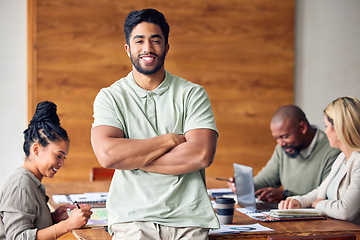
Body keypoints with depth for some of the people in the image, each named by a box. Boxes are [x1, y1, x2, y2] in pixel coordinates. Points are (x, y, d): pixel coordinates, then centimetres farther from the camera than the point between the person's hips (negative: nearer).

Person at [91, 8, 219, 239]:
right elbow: (106, 154, -10)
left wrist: (132, 158, -7)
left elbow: (202, 155, -7)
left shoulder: (193, 94, 7)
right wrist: (171, 139, -7)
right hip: (132, 220, -1)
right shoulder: (110, 97, 7)